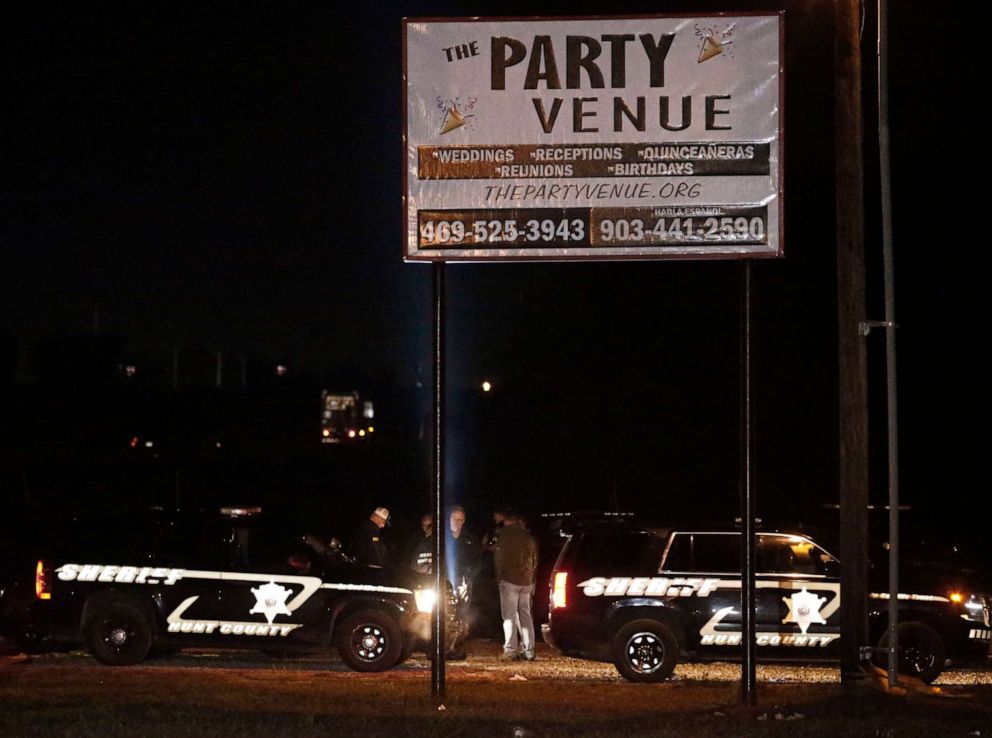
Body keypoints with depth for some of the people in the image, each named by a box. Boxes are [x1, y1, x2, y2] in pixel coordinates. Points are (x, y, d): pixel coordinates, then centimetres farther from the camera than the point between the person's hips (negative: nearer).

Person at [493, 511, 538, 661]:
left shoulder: (505, 534, -5)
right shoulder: (529, 537, 12)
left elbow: (498, 557, -5)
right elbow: (535, 560, 18)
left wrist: (499, 575, 7)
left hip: (509, 580, -5)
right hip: (527, 581, 5)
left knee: (509, 616, -3)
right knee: (525, 615, 10)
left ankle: (510, 650, -8)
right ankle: (528, 651, 8)